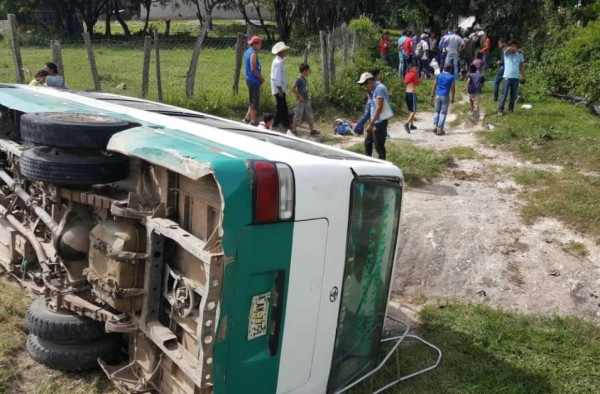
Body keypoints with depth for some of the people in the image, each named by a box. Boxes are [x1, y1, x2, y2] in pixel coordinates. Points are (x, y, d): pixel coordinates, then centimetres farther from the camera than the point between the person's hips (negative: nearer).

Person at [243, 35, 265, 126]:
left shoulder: (247, 51, 15)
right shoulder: (253, 53, -16)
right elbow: (253, 69, -22)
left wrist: (260, 77, 14)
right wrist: (261, 78, -11)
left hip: (250, 79, 10)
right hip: (254, 80, -10)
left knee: (252, 100, 17)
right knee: (255, 101, -3)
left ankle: (247, 118, 21)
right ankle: (253, 121, 3)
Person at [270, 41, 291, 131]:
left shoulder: (279, 61, 14)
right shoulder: (278, 62, -18)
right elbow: (277, 77, -21)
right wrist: (280, 90, -21)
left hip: (281, 89, 10)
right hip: (279, 89, -10)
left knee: (284, 108, 13)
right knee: (280, 108, -4)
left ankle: (286, 125, 19)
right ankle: (274, 125, 3)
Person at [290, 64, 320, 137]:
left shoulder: (305, 79, 9)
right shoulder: (299, 79, -15)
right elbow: (293, 89, -21)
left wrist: (308, 96, 9)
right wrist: (299, 96, -18)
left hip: (307, 100, 8)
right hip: (301, 101, -8)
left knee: (310, 116, 7)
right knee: (298, 116, 2)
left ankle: (312, 131, 11)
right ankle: (294, 130, 15)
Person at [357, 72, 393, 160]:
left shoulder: (379, 88, -17)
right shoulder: (374, 89, 12)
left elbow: (379, 108, -23)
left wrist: (371, 123, -24)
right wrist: (369, 92, 4)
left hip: (380, 121, -10)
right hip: (375, 121, 10)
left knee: (379, 146, -4)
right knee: (368, 142, 19)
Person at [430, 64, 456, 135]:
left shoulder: (439, 75, 8)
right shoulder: (452, 77, -1)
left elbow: (434, 86, 6)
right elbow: (452, 89, -4)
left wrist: (432, 95, 10)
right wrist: (452, 98, 3)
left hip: (438, 95, 3)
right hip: (445, 96, -3)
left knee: (436, 111, 16)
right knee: (443, 113, 3)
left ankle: (435, 126, -1)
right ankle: (440, 129, 1)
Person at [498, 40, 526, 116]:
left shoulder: (520, 55, 8)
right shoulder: (506, 53, 0)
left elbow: (522, 66, 13)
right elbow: (509, 49, -23)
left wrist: (523, 76, 9)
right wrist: (518, 50, -11)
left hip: (516, 78, 3)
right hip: (507, 77, -3)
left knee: (513, 95, 7)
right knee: (504, 94, -6)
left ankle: (511, 109, 15)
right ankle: (500, 110, -2)